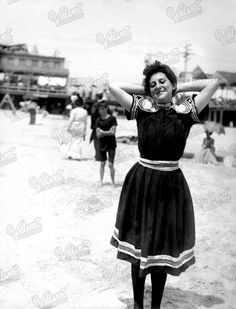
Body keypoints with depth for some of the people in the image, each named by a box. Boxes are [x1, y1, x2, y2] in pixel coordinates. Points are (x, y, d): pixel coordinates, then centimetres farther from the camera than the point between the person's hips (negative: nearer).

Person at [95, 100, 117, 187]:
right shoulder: (98, 120, 4)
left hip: (111, 144, -3)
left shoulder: (112, 118, -6)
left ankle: (113, 182, 9)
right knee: (102, 163, 9)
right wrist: (107, 132, -15)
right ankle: (101, 181, 19)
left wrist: (102, 132, -9)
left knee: (111, 164, -3)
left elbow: (113, 132, -13)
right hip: (102, 144, 3)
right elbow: (98, 135, -2)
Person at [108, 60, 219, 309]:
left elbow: (213, 83, -5)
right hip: (141, 183, 1)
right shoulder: (142, 109, 1)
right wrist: (145, 90, 4)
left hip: (170, 186, -1)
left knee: (162, 249, 9)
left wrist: (179, 88, 2)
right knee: (138, 247, 9)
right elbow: (113, 86, -1)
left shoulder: (185, 112, -1)